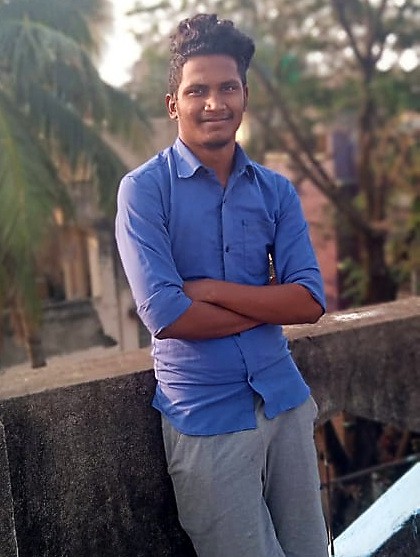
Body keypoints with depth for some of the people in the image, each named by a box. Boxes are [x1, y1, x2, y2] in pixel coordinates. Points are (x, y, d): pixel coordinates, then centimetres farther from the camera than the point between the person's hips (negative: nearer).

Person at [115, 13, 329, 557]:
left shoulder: (276, 190, 4)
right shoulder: (144, 189, -9)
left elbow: (310, 301, -6)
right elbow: (164, 315, -19)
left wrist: (210, 290, -15)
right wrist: (266, 303, -9)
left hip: (286, 400, 5)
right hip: (205, 416, -4)